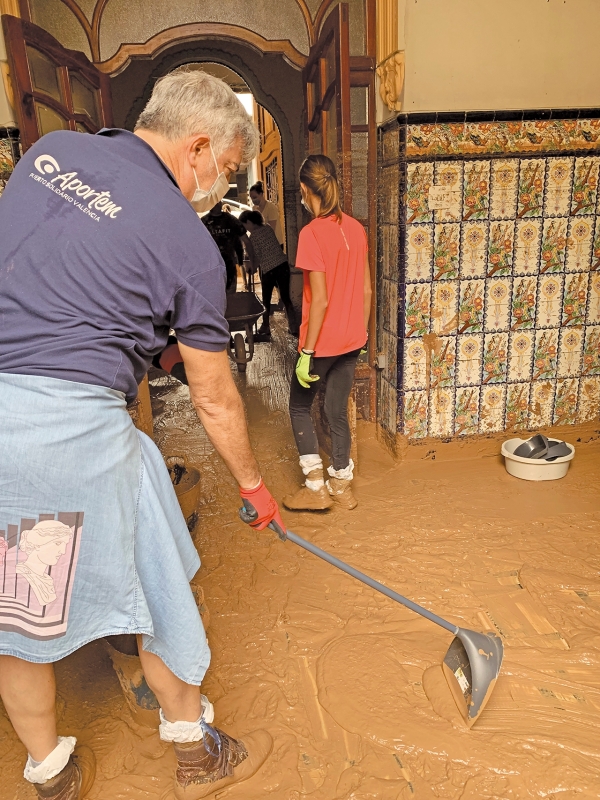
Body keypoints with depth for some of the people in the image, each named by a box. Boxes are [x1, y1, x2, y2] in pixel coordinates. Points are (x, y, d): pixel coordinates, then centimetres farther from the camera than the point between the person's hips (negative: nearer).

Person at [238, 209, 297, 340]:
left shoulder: (253, 236, -8)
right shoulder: (268, 228, 10)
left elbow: (257, 257, -9)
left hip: (268, 269, -5)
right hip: (283, 264, 6)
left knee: (266, 300, 8)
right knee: (285, 297, 12)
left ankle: (265, 330, 15)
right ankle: (293, 327, 15)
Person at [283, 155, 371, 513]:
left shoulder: (312, 233, -17)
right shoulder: (356, 228, 3)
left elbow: (320, 299, -20)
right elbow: (366, 290, 7)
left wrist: (306, 353, -15)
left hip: (323, 341, -6)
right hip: (352, 340, 6)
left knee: (300, 406, 13)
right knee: (338, 410, 16)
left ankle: (316, 487, 17)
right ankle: (342, 484, 26)